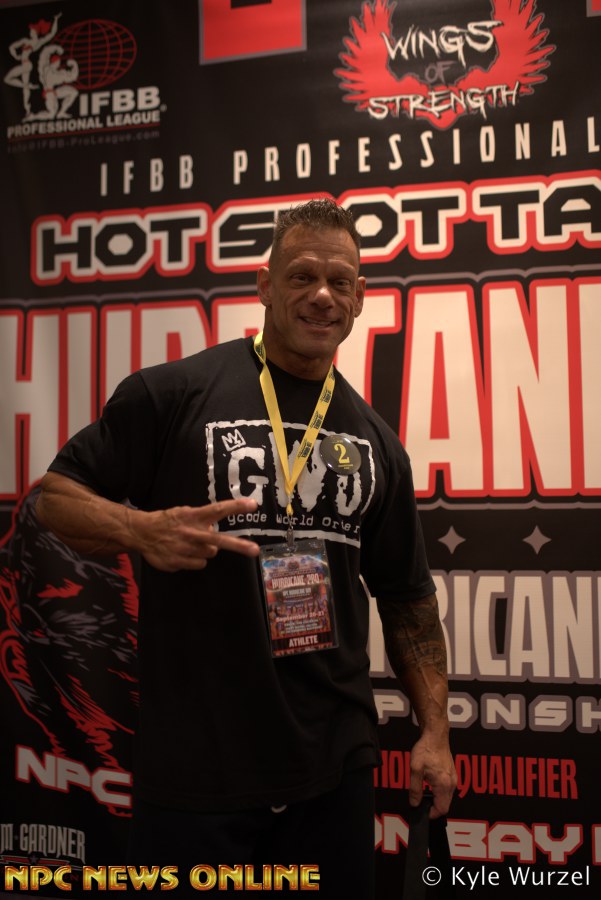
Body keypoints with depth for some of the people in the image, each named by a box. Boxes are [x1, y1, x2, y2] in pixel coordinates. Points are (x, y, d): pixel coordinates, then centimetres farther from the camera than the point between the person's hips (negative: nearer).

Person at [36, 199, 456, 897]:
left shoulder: (376, 440, 8)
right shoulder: (172, 392, -6)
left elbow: (407, 595, 13)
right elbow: (55, 496, -2)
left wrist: (434, 730, 9)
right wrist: (141, 529, -21)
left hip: (335, 764, 4)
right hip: (192, 762, -4)